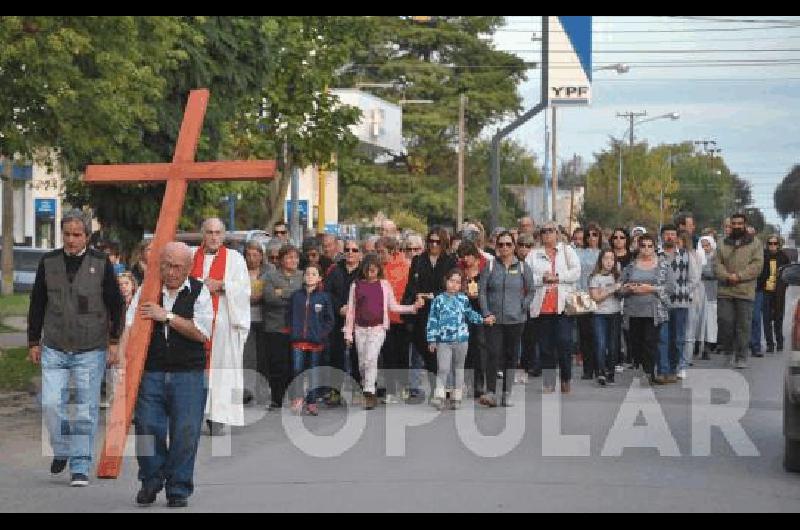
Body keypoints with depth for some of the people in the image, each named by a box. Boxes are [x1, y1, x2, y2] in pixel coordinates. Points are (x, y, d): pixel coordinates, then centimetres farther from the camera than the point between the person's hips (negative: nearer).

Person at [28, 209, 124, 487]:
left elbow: (115, 305, 4)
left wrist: (113, 342, 0)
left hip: (91, 351, -2)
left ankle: (80, 468, 8)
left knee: (85, 410, 0)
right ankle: (61, 449, 20)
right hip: (54, 350, 2)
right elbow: (37, 305, 12)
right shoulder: (48, 262, 5)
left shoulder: (101, 263, -1)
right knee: (51, 404, -6)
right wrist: (34, 341, 11)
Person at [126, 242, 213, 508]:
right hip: (151, 373, 1)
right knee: (147, 427, -3)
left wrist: (167, 316, -11)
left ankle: (179, 489, 11)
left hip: (189, 374, -1)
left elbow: (202, 333, -7)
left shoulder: (199, 292, 3)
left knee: (185, 432, -3)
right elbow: (130, 327, 2)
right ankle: (151, 480, 20)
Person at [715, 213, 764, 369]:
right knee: (724, 321, -3)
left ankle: (741, 357, 5)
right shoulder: (723, 245, 13)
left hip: (745, 292, -2)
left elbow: (757, 265, -5)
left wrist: (739, 276, -15)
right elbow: (717, 264, 5)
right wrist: (727, 276, -14)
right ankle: (728, 350, 17)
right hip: (725, 292, 2)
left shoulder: (754, 245, 6)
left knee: (743, 325, -1)